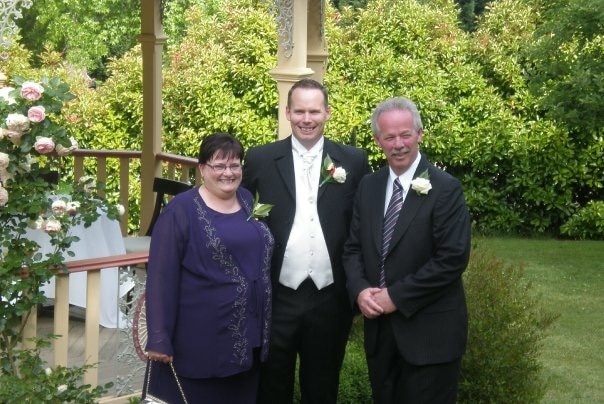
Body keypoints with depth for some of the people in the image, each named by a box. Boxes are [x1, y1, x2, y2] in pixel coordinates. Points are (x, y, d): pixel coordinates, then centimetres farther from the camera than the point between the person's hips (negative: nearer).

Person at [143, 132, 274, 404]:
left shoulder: (249, 202, 8)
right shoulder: (181, 210, -9)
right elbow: (161, 276, -12)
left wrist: (262, 327, 13)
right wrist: (159, 338, -15)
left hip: (248, 335, 6)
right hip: (199, 339, -6)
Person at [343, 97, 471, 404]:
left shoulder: (445, 188, -11)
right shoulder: (368, 186, 7)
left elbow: (453, 258, -17)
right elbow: (353, 248, 10)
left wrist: (396, 296, -17)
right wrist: (360, 290, -10)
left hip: (429, 332, -5)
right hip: (379, 327, 5)